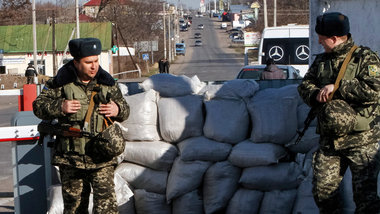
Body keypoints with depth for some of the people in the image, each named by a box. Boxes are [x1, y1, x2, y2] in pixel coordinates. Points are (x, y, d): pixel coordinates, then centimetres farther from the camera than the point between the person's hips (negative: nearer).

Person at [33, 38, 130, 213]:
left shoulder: (107, 83, 6)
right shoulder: (61, 83, 0)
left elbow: (125, 108, 18)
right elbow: (38, 105, 4)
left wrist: (118, 110, -5)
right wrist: (59, 107, -13)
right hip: (70, 159, 0)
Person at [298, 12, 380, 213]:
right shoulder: (321, 60, 13)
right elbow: (304, 85, 13)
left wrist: (337, 87, -17)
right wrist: (317, 94, -10)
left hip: (361, 142, -6)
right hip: (329, 142, 6)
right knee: (322, 190, 7)